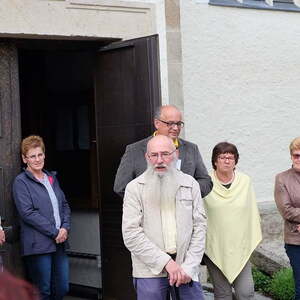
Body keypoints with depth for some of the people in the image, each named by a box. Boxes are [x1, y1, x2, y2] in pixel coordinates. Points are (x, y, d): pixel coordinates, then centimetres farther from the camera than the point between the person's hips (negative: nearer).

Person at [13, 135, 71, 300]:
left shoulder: (52, 178, 17)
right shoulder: (21, 182, -5)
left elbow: (64, 204, 18)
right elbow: (27, 213, -13)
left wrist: (65, 227, -1)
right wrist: (54, 232, -14)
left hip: (59, 243, 6)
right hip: (38, 245, -6)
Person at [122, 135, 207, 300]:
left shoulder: (190, 184, 6)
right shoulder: (134, 188, -2)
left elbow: (199, 226, 3)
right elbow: (131, 234, -9)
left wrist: (189, 267, -6)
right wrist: (166, 262, -13)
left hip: (185, 268, 2)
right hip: (150, 271, -2)